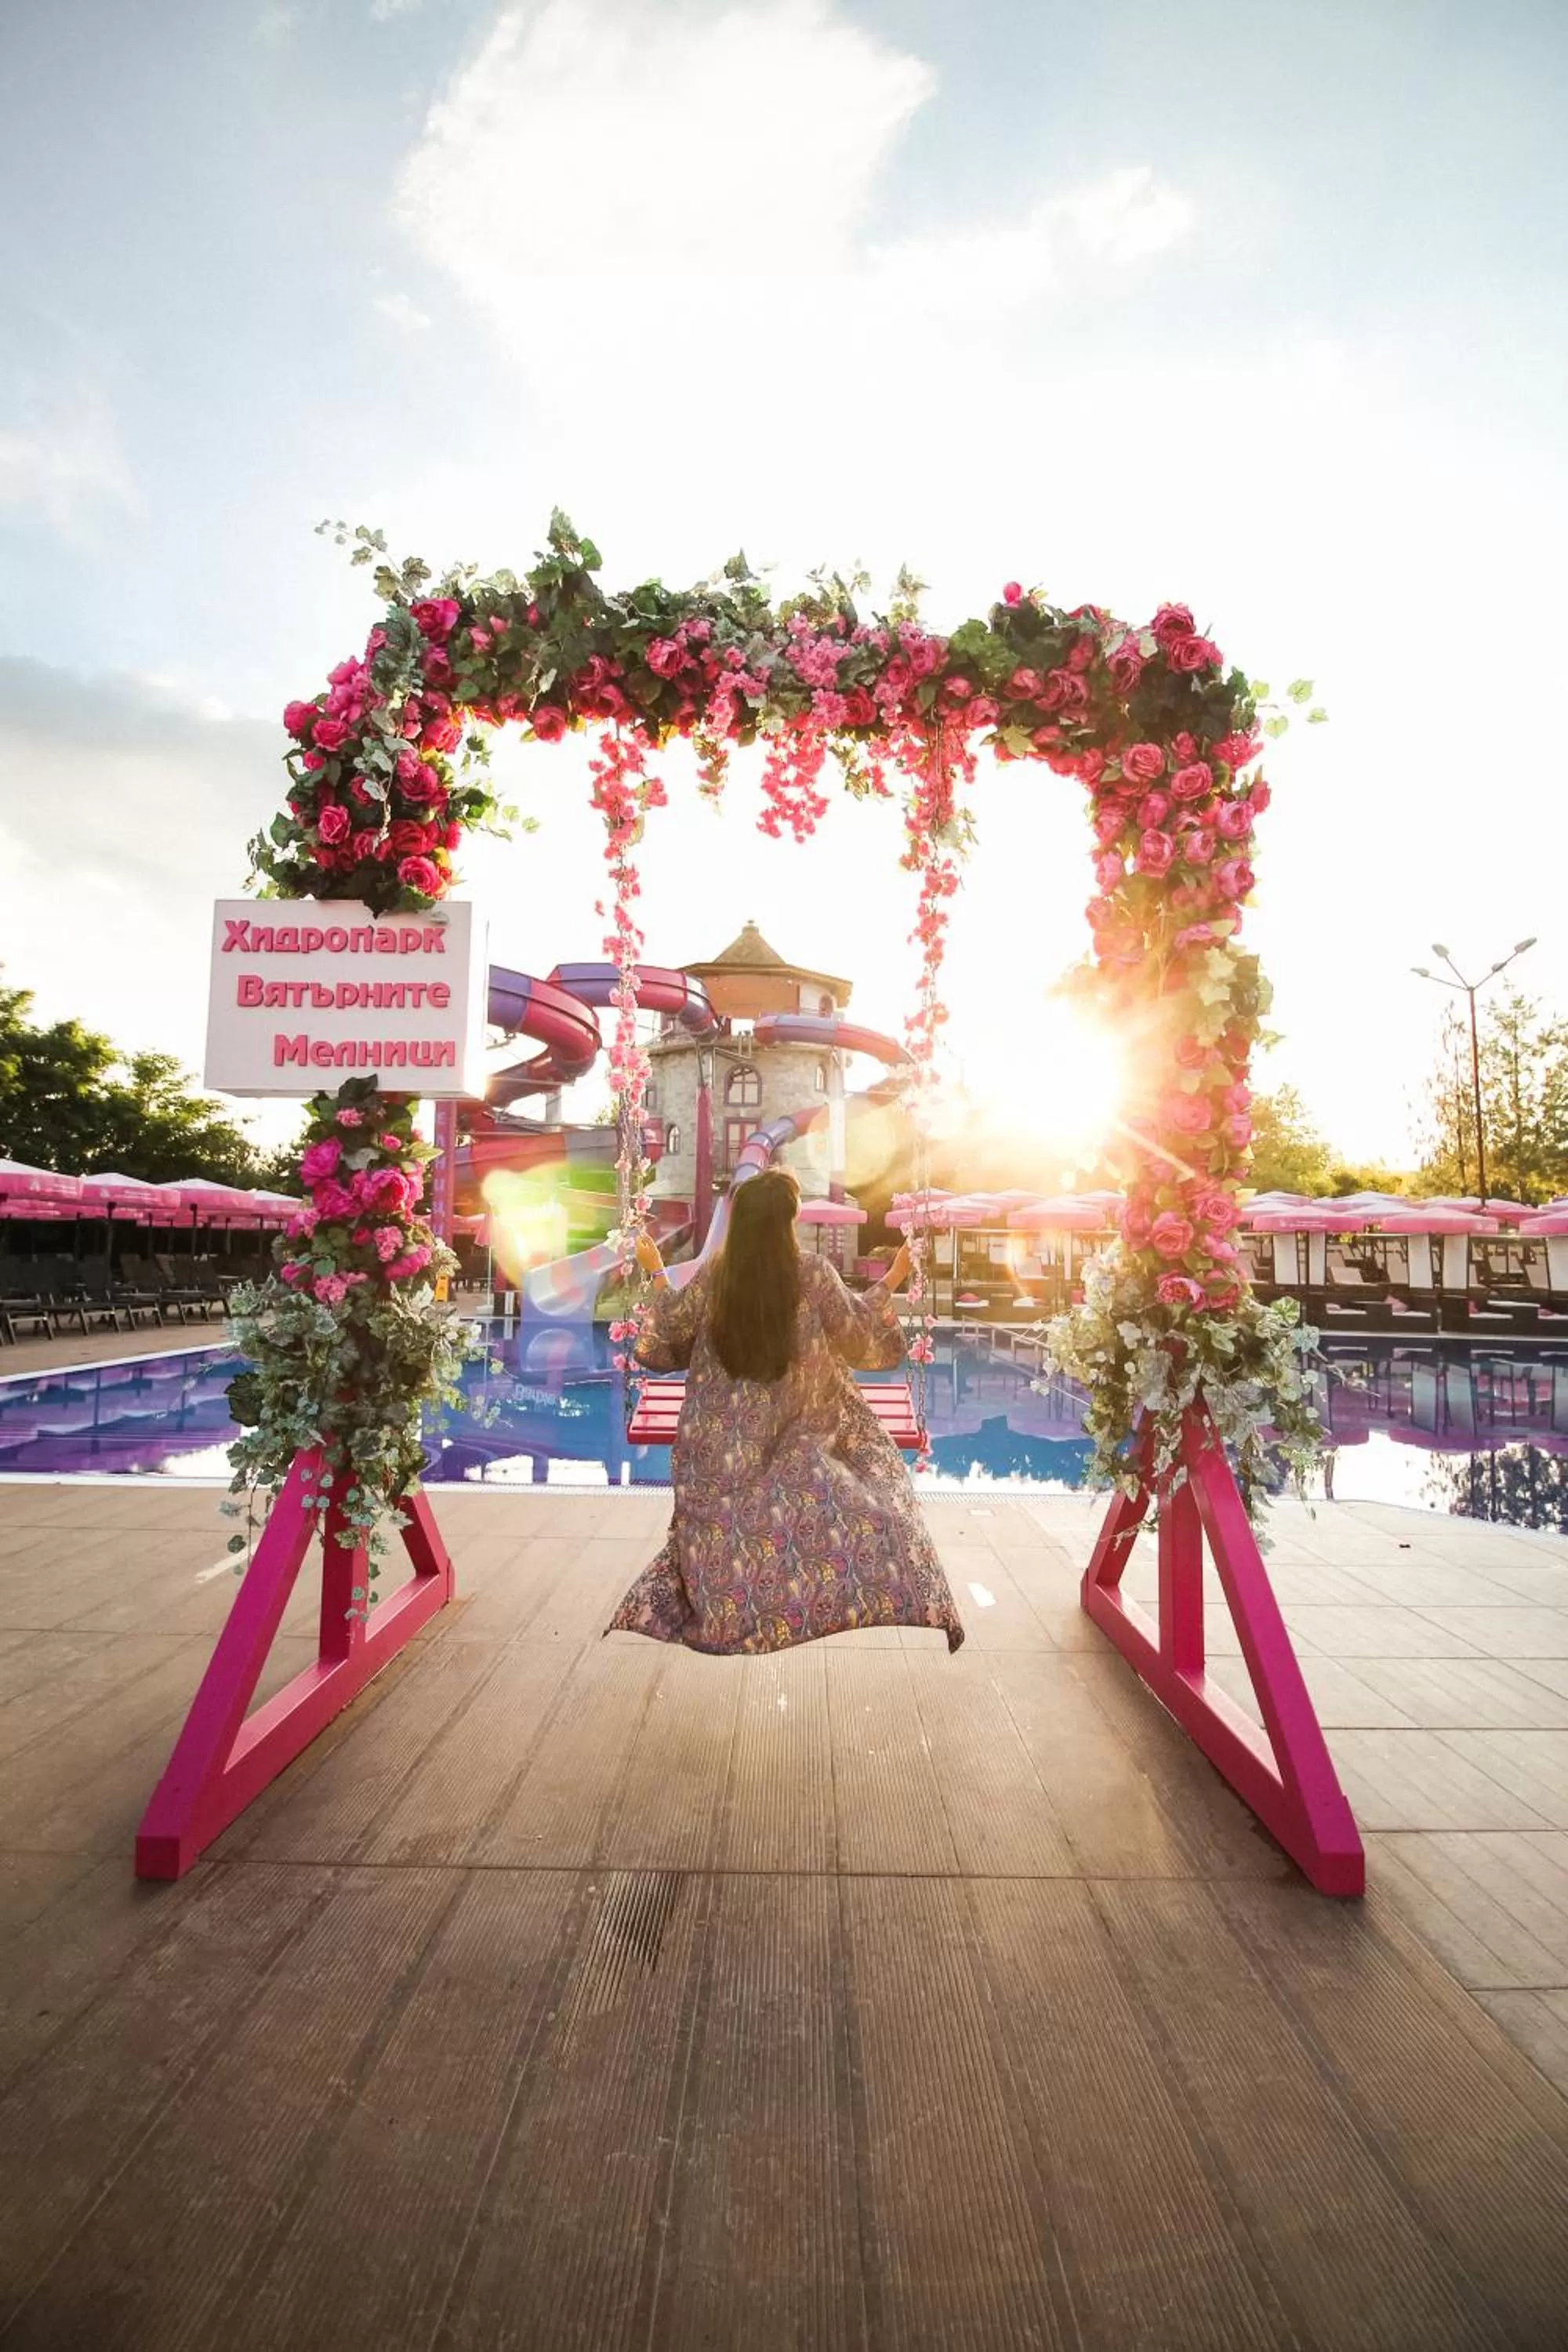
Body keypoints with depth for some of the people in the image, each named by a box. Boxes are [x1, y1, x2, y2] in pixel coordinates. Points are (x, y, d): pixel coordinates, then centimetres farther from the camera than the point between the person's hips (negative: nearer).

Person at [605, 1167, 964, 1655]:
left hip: (726, 1445, 2)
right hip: (800, 1436, -2)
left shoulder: (711, 1278, -9)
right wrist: (890, 1282, 12)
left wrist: (658, 1272, 20)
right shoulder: (814, 1276, -16)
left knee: (725, 1527, 25)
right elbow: (861, 1337, -1)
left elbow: (668, 1335, 7)